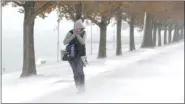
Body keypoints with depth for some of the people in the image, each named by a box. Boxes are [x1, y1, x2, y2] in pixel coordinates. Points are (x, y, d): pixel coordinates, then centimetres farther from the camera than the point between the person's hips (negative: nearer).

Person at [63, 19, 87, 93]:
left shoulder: (83, 33, -2)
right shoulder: (70, 33, -5)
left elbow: (83, 42, -16)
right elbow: (64, 42, -13)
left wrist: (77, 34, -23)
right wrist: (73, 35, -21)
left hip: (80, 55, -1)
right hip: (72, 55, 1)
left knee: (80, 71, -17)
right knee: (75, 72, 4)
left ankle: (82, 88, -12)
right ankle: (78, 89, 11)